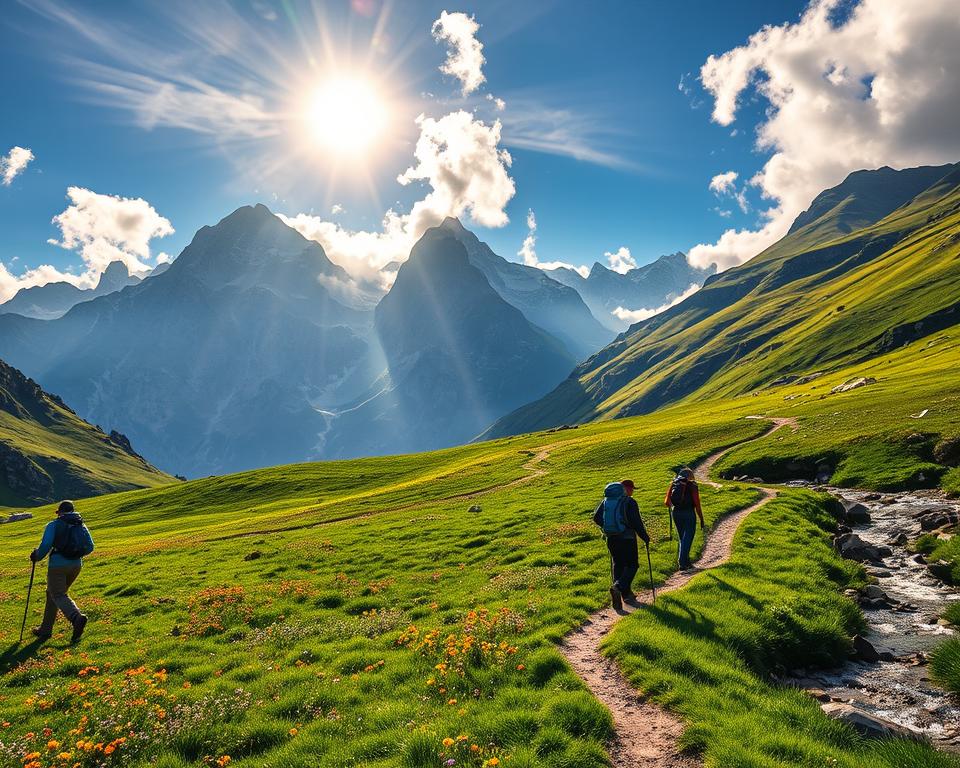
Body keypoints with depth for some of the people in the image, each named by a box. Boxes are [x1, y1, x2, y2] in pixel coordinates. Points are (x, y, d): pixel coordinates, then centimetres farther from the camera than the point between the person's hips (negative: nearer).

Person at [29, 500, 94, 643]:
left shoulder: (53, 525, -3)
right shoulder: (81, 526, 11)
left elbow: (45, 545, -13)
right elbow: (90, 547, 5)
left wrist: (37, 556, 6)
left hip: (58, 565, -6)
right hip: (76, 565, 6)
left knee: (59, 595, -7)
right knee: (52, 593, 20)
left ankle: (76, 618, -34)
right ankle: (45, 629, 24)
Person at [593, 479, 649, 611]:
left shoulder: (606, 500, 5)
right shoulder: (629, 502, -12)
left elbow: (596, 518, 7)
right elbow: (637, 522, -15)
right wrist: (645, 537, -2)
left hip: (611, 539, 6)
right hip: (627, 539, -5)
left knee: (617, 565, 15)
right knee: (632, 565, 6)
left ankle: (626, 594, 21)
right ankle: (618, 586, -16)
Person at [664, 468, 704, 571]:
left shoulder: (673, 484, 7)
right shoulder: (692, 485, -5)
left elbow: (666, 502, 5)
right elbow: (697, 504, -8)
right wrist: (701, 519, -2)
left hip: (676, 513, 5)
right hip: (689, 513, -5)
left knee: (681, 539, 17)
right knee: (687, 539, 1)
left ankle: (686, 562, 23)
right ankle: (682, 563, -6)